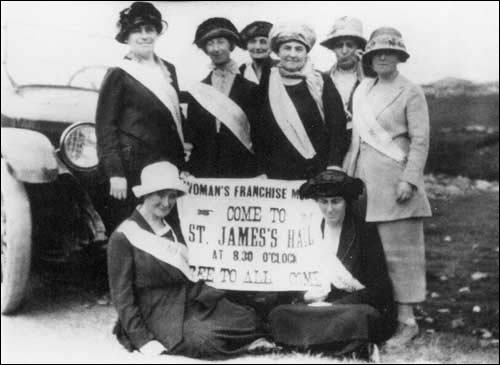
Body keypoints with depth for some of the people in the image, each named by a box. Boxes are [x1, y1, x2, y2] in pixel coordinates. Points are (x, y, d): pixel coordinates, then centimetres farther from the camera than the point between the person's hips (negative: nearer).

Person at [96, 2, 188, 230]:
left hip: (169, 166, 5)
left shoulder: (168, 70, 15)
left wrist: (181, 163, 12)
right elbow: (105, 127, -5)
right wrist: (115, 173, -13)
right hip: (134, 167, -5)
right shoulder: (118, 75, -2)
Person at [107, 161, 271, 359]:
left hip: (190, 299, 6)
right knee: (204, 340, -28)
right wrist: (143, 340, -16)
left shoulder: (173, 225, 11)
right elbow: (122, 296, -11)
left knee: (247, 321, -16)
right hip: (157, 313, -6)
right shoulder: (123, 238, -11)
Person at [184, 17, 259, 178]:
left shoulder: (251, 89, 2)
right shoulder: (197, 91, 10)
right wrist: (185, 169, 1)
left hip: (241, 171, -2)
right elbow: (191, 133, 11)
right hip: (203, 170, 2)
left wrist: (262, 172, -6)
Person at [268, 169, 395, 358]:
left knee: (353, 318, -39)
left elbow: (378, 288, -6)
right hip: (316, 305, 4)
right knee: (279, 314, -25)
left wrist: (335, 305, -17)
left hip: (358, 306, -4)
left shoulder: (365, 231, -1)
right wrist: (306, 296, -12)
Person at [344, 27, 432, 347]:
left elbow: (420, 141, -7)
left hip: (394, 183, -5)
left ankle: (407, 320, 3)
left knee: (399, 249, -3)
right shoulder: (362, 90, 15)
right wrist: (348, 175, 10)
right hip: (364, 180, 6)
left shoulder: (411, 92, -2)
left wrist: (409, 180, -16)